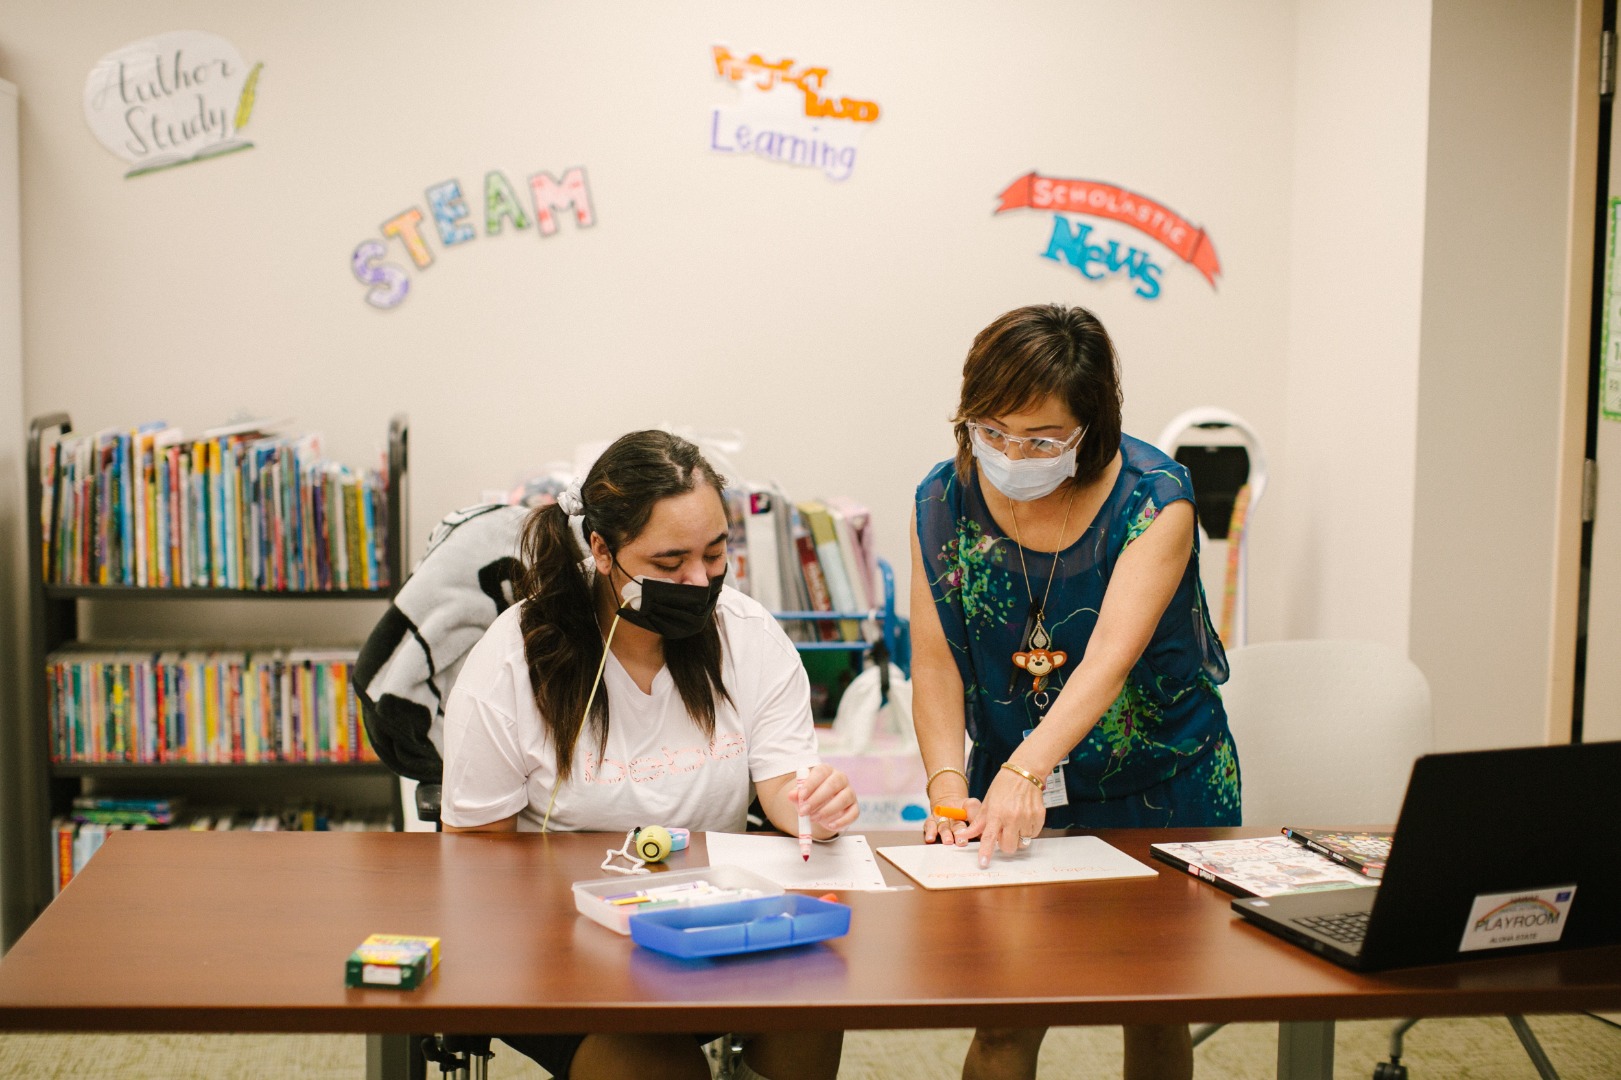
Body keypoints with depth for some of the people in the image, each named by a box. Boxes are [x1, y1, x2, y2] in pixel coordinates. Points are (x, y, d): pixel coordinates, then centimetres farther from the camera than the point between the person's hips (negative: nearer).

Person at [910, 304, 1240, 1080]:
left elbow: (1111, 656, -29)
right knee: (1006, 1018, -2)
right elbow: (934, 662, -11)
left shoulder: (1154, 498, -17)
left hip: (1162, 791, -1)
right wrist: (949, 787, -26)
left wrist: (1026, 771, -43)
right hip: (1015, 787, 2)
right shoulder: (943, 502, -7)